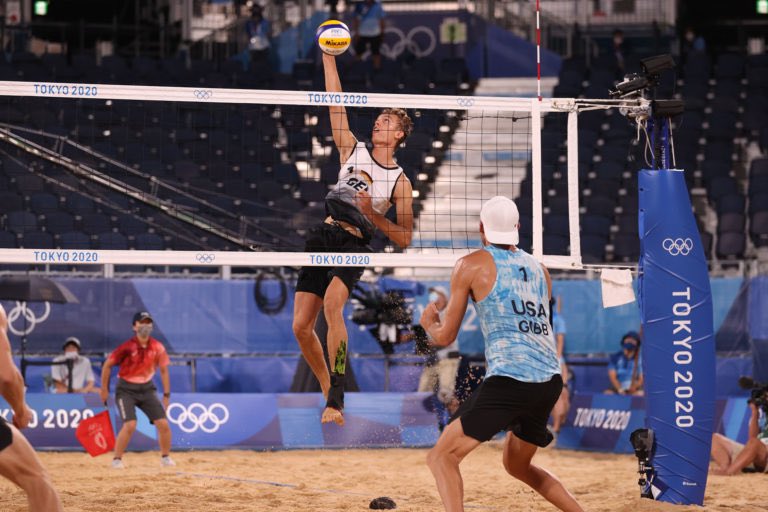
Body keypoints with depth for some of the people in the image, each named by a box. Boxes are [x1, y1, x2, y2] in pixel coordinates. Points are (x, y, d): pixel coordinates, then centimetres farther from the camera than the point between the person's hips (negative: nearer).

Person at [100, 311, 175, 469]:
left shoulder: (157, 347, -5)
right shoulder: (128, 347, -16)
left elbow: (163, 370, 7)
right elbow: (107, 365, -8)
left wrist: (166, 394, 6)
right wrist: (104, 389, -5)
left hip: (147, 388, 4)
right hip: (126, 389, -4)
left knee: (163, 423, -4)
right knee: (130, 425, -21)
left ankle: (165, 457, 16)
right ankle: (117, 460, -6)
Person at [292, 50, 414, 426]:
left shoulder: (399, 180, 6)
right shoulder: (353, 150, 15)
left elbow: (404, 239, 4)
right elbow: (335, 104, 9)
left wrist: (371, 213, -8)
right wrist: (329, 58, 3)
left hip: (354, 244, -5)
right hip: (322, 237, 5)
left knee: (332, 304, -32)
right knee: (301, 327, -1)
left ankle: (336, 399, -35)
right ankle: (330, 395, 17)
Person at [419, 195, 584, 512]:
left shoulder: (472, 265, 3)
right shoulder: (538, 269, 18)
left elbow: (445, 336, 7)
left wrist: (428, 323, 29)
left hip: (509, 380, -6)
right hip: (550, 381, 6)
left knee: (442, 457, -1)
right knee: (517, 466, 28)